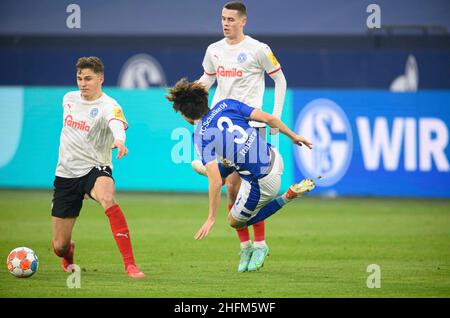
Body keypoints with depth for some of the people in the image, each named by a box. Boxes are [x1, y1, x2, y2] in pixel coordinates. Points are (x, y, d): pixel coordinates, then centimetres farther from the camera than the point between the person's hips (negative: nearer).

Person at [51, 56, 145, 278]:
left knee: (107, 198, -42)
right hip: (66, 174, 5)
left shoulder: (109, 106, -14)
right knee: (59, 245, 3)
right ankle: (68, 254, 46)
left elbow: (117, 123, -39)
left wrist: (119, 140, -62)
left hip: (95, 169, -5)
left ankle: (130, 264, -38)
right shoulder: (69, 99, 5)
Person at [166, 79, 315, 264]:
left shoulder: (201, 137, -16)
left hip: (261, 184, -8)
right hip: (275, 159, 8)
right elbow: (268, 118, -1)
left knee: (235, 222, 20)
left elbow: (216, 182, -21)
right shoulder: (226, 105, -1)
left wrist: (211, 218, -12)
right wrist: (293, 136, 15)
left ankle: (289, 195, 4)